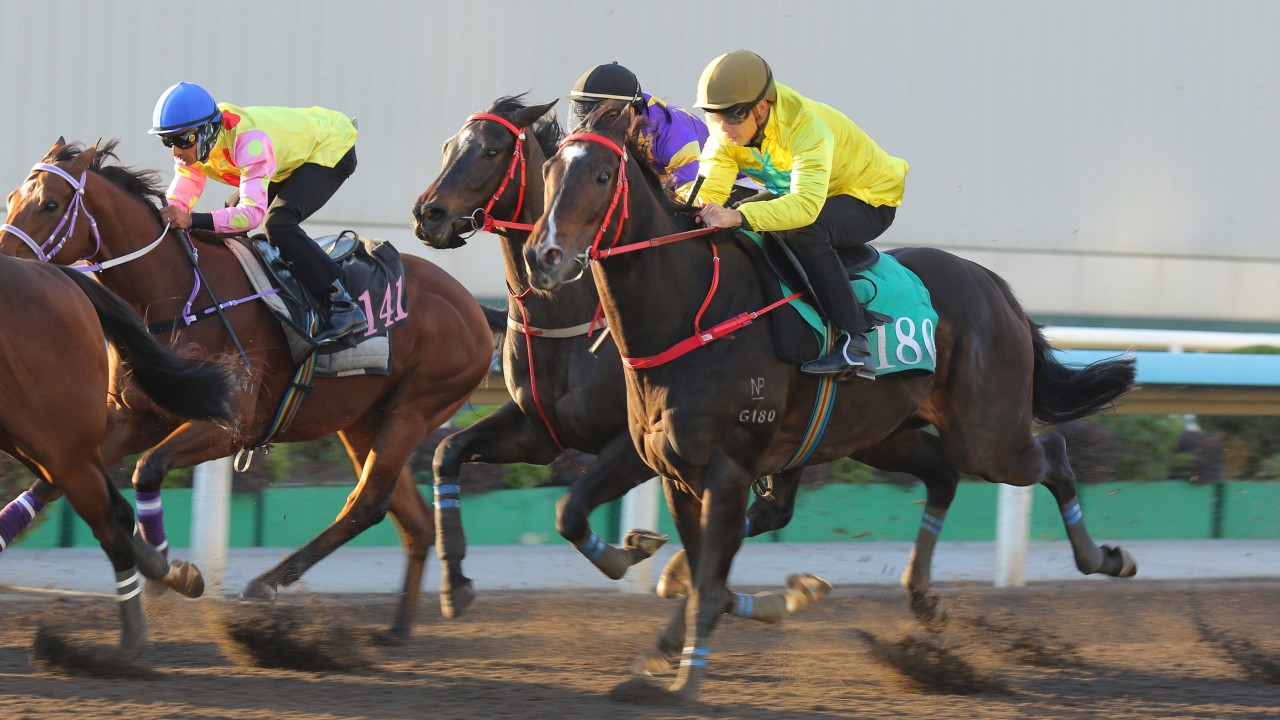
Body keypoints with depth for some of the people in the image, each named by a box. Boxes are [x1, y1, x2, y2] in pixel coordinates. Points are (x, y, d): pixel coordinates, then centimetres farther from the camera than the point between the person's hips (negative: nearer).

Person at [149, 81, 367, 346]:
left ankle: (342, 307, -27)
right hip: (293, 156, 9)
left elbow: (254, 212, -49)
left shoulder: (249, 140, -40)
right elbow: (178, 201, -15)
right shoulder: (194, 144, -15)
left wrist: (192, 220, -61)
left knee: (277, 223, -29)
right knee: (229, 222, 3)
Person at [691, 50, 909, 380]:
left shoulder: (806, 126, -36)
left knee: (804, 229, -37)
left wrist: (737, 216, -62)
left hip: (870, 199, -8)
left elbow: (807, 204, -50)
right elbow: (710, 188, -22)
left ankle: (854, 343, -39)